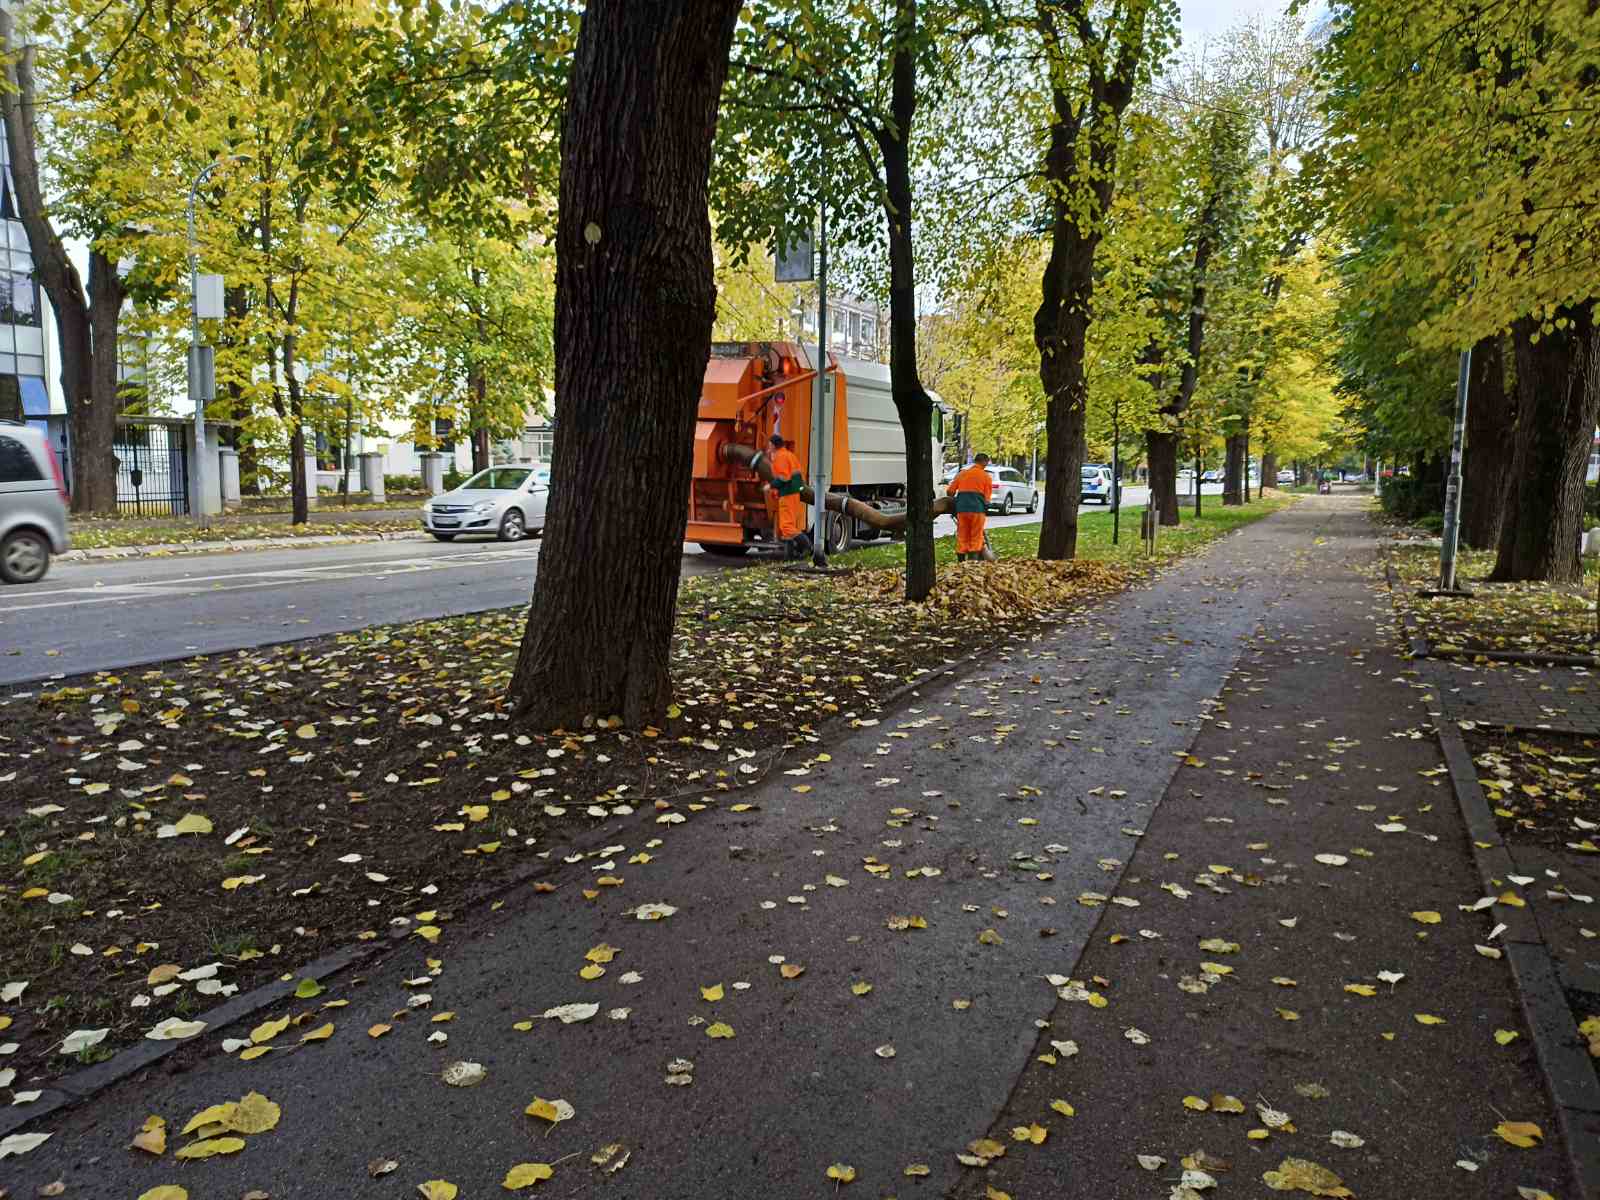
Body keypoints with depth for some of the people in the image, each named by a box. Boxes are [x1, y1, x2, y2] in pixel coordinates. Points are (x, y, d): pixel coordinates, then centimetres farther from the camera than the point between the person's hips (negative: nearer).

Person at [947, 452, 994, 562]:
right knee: (976, 536, 4)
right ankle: (973, 560, -2)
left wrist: (954, 500, 27)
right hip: (977, 508, -3)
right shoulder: (986, 477, 6)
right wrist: (985, 510, 13)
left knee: (962, 536, 9)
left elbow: (949, 491, 10)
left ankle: (961, 560, 8)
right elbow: (987, 497, 2)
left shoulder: (962, 474, 13)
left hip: (962, 508, 3)